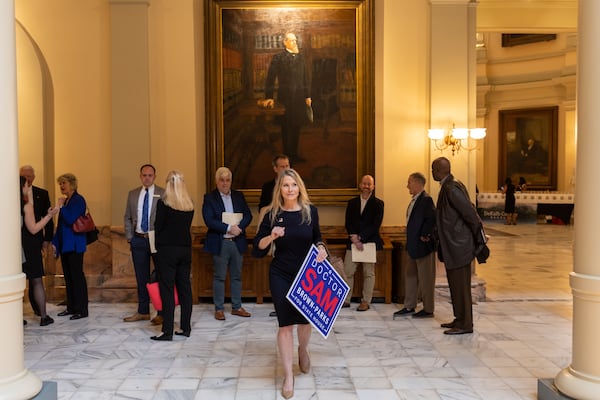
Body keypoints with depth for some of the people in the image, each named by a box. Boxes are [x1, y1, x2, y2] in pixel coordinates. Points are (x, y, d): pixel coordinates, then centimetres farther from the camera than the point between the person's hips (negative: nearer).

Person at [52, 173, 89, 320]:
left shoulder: (78, 200, -9)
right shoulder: (65, 201, 16)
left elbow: (71, 220, -18)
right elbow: (60, 224, 19)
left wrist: (61, 207, -12)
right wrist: (55, 243, 16)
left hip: (75, 245, -9)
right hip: (64, 245, 9)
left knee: (77, 276, -5)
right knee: (68, 277, 12)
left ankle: (82, 310, 0)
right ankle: (71, 307, 20)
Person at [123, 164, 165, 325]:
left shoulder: (163, 194, -3)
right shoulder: (133, 194, 10)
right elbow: (128, 218, 14)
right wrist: (129, 237, 6)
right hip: (138, 240, 4)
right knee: (141, 278, 10)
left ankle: (162, 313, 11)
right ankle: (143, 312, 21)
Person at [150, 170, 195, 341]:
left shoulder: (163, 203, -9)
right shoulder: (189, 205, 5)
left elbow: (158, 227, -4)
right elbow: (186, 226, 10)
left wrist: (159, 246, 8)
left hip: (167, 249, -5)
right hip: (186, 248, 5)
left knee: (167, 289, -2)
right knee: (184, 287, 10)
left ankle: (167, 331, -1)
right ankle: (185, 327, 16)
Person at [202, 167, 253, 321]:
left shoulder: (239, 196, 10)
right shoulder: (209, 198, -2)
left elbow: (248, 215, 5)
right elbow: (209, 221, -12)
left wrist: (238, 227, -14)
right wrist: (228, 228, -18)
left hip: (238, 242, 4)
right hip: (220, 243, -4)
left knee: (237, 276, 11)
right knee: (219, 277, 4)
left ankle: (237, 307, 22)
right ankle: (219, 309, 14)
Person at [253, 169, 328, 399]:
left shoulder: (310, 211, -3)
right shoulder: (272, 214, -7)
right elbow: (257, 250, -6)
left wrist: (321, 248, -7)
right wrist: (271, 236, -23)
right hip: (281, 275, -2)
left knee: (305, 319, 15)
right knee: (286, 323, -3)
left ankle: (303, 351, 48)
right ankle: (288, 376, 8)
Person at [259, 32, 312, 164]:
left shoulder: (300, 57, 15)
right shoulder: (278, 57, -2)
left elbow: (305, 78, 17)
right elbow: (270, 78, -5)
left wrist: (307, 95, 13)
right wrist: (269, 97, -11)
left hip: (299, 97, 5)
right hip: (285, 97, -5)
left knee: (296, 126, 10)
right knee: (286, 127, 1)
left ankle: (294, 154, 20)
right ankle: (287, 156, 9)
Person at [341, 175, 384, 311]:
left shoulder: (378, 204, 2)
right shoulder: (352, 202, 12)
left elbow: (376, 224, -7)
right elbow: (348, 223, 6)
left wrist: (360, 238, -13)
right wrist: (354, 238, -10)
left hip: (370, 242, -3)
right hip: (353, 242, 3)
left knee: (369, 273, 3)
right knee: (347, 271, 0)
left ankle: (366, 301, 10)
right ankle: (346, 300, 10)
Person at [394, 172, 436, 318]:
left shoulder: (426, 199, -17)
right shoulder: (415, 200, 13)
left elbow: (432, 219, -28)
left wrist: (424, 236, -20)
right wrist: (410, 243, 13)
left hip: (423, 246, -10)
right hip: (413, 246, 10)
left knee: (425, 279, 1)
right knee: (410, 276, 15)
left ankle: (428, 309, 11)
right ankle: (409, 307, 24)